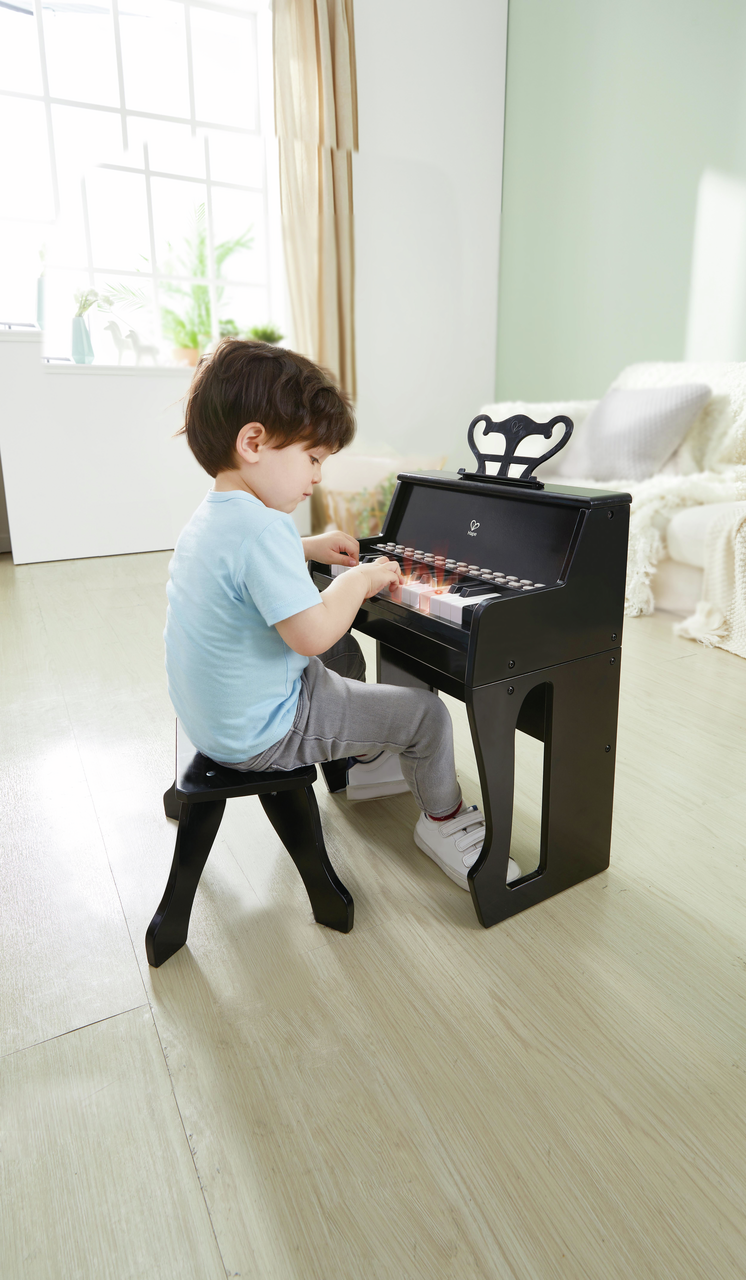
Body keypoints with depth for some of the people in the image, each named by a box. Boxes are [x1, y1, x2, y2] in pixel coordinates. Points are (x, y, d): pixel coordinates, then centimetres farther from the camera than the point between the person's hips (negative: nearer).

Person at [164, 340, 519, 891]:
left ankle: (363, 760, 48)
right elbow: (312, 632, -34)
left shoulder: (212, 515, 6)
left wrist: (311, 548, 18)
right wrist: (359, 579, -17)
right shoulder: (262, 528, -29)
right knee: (426, 714, -3)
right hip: (262, 735, -10)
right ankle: (445, 820, 24)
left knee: (346, 653, 31)